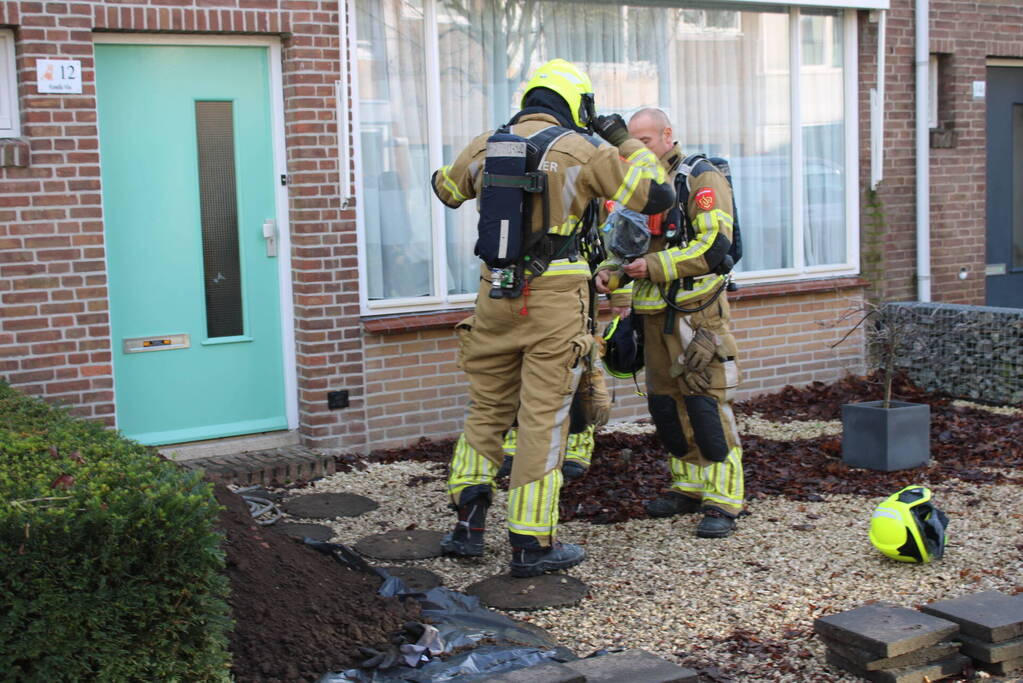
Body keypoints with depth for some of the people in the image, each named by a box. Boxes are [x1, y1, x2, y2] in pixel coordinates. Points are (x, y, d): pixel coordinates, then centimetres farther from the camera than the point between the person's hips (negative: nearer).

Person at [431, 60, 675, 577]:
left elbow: (444, 188, 27)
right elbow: (656, 195, -3)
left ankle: (468, 525, 18)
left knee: (486, 409, 17)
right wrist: (625, 141, 9)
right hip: (555, 300, -4)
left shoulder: (486, 146, 8)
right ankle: (532, 544, 9)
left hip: (496, 293, 4)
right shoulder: (582, 151, -5)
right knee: (543, 419, 2)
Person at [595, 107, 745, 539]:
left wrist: (655, 266, -19)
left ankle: (722, 500, -4)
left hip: (696, 313, -7)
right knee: (665, 404, 10)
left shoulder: (701, 179, -6)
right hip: (655, 315, 8)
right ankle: (690, 487, 23)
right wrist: (610, 272, 2)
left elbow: (715, 245, -17)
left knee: (705, 404, -10)